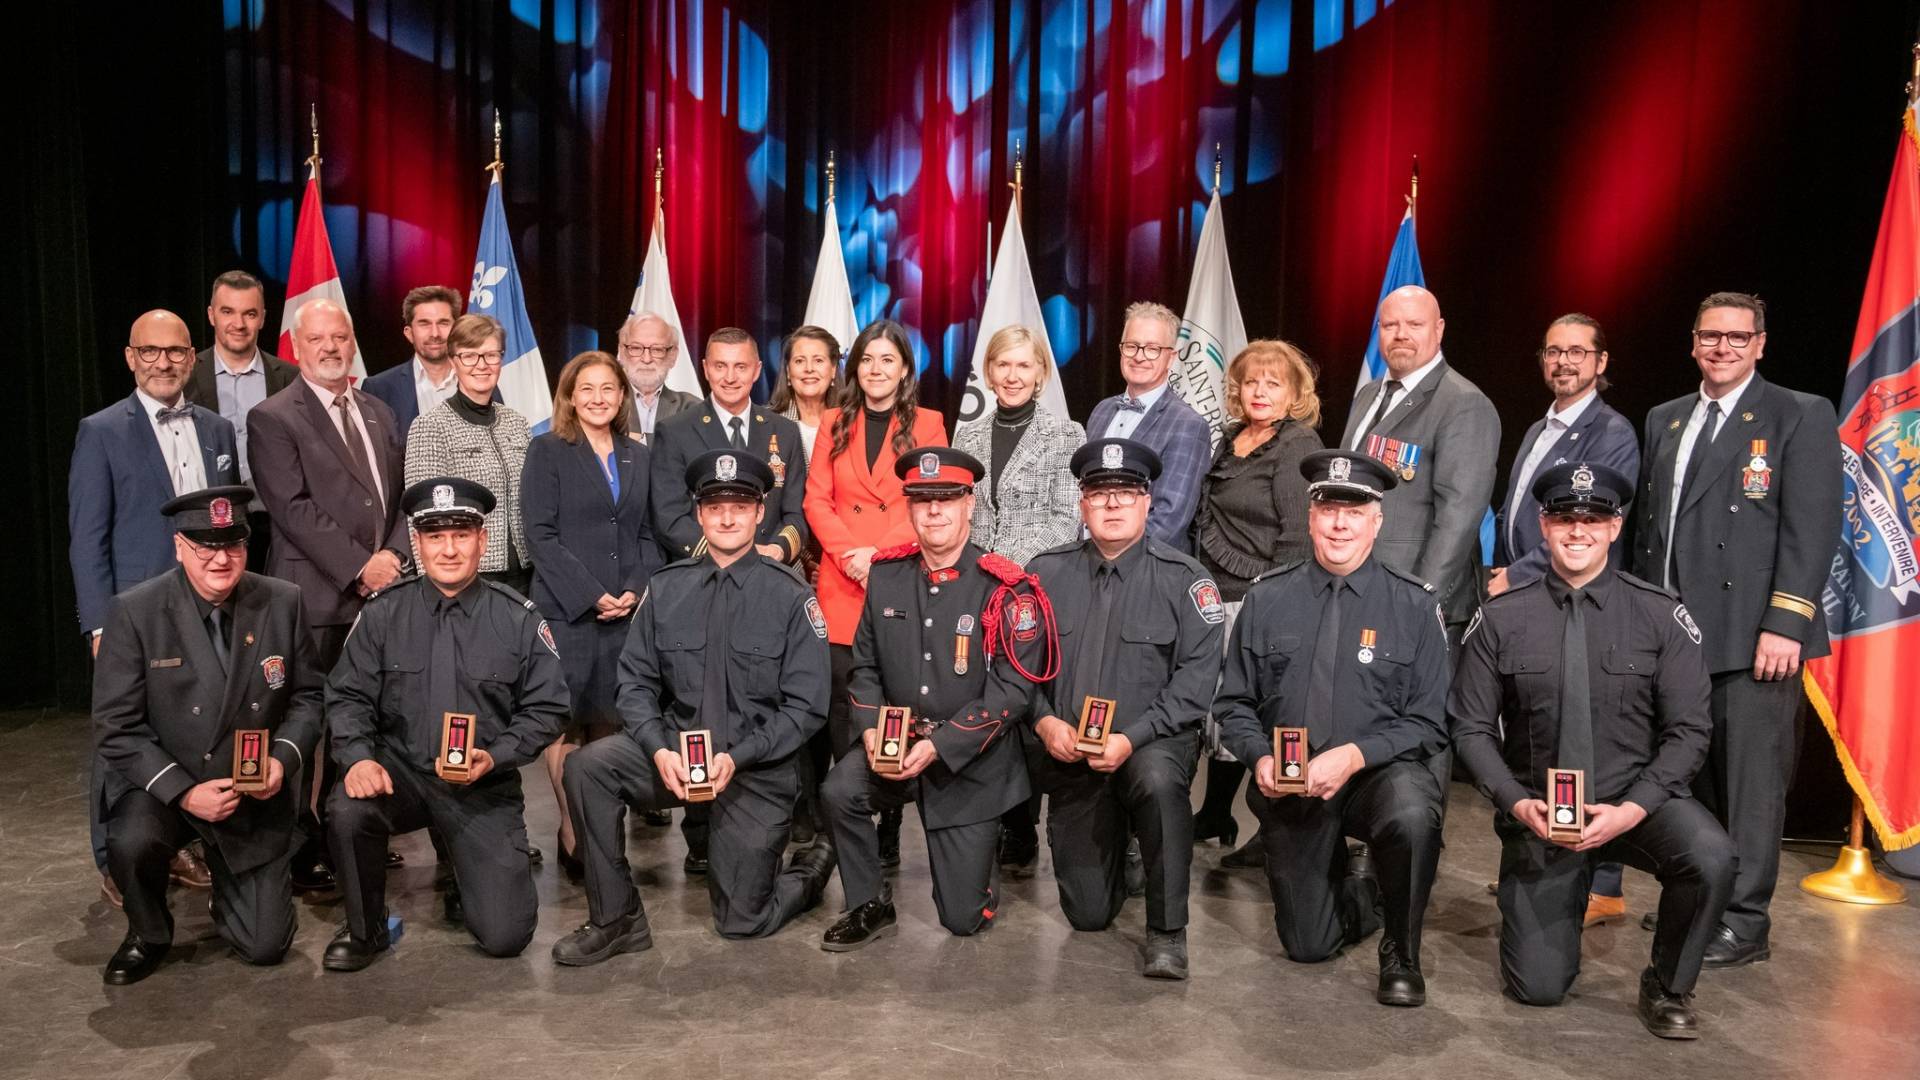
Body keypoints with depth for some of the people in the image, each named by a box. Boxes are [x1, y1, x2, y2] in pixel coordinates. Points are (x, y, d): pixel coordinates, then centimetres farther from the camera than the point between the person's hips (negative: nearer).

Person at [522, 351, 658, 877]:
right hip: (567, 611, -4)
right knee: (566, 723, -1)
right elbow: (541, 535, -5)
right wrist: (592, 596, -12)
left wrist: (637, 590, -3)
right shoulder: (548, 452, 1)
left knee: (608, 722, 5)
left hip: (626, 611, 4)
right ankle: (571, 834, 8)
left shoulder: (637, 456, 15)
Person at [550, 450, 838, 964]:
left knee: (742, 922, 3)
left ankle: (809, 870, 37)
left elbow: (806, 706, -11)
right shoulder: (666, 588, -1)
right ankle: (615, 920, -9)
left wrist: (736, 758, -21)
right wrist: (659, 749, -19)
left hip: (758, 769, -3)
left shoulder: (790, 596, -10)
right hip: (676, 750, 3)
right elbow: (636, 681, -1)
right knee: (587, 766, -24)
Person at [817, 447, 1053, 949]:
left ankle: (980, 853, 37)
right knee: (840, 790, -29)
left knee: (965, 918, 0)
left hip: (971, 762, -3)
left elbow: (1013, 688, -17)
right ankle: (870, 906, -3)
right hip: (895, 742, 3)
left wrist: (939, 746, -24)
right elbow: (866, 665, 5)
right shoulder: (886, 575, 0)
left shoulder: (1004, 589, -14)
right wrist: (871, 728, -13)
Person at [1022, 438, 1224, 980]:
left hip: (1153, 744, -2)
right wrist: (1044, 720, -14)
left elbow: (1197, 676, -13)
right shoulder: (1046, 573, 1)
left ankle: (1167, 930, -21)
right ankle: (1115, 844, 39)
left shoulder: (1185, 579, -7)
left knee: (1157, 776, -40)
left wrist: (1131, 739, -23)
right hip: (1068, 758, 3)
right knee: (1088, 913, 2)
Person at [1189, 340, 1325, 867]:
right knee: (1219, 706, 13)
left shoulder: (1298, 446, -7)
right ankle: (1215, 816, 27)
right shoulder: (1229, 440, 15)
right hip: (1216, 599, 7)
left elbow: (1298, 533, -14)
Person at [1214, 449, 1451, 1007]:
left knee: (1411, 813, -38)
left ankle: (1401, 954, -9)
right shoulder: (1267, 599, 1)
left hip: (1381, 772, -2)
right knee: (1307, 945, 3)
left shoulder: (1413, 605, -4)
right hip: (1289, 788, 2)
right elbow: (1234, 704, 5)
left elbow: (1427, 722, -6)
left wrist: (1354, 756, -21)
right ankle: (1362, 896, 41)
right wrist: (1260, 758, -14)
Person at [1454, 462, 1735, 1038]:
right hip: (1538, 812, 0)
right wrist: (1517, 803, -16)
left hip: (1634, 803, 0)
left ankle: (1667, 987, -2)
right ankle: (1545, 904, 33)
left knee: (1710, 857, -32)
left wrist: (1632, 809, -18)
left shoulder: (1660, 615, -5)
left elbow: (1689, 729, -5)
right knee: (1537, 987, -4)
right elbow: (1471, 726, -1)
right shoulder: (1502, 618, -5)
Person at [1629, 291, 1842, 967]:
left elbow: (1812, 528, -8)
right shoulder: (1664, 421, 17)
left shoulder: (1802, 417, 0)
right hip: (1672, 632, 5)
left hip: (1752, 633, -5)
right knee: (1688, 778, 12)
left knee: (1750, 780, -2)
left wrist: (1785, 623, -15)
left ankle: (1744, 923, 6)